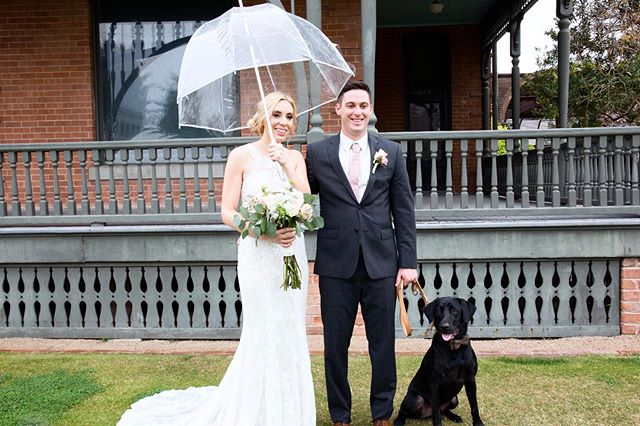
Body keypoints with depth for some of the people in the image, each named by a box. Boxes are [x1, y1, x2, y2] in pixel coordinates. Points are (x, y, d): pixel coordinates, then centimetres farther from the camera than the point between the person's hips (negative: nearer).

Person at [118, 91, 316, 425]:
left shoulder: (295, 157, 8)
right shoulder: (242, 155, -4)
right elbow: (228, 213, -7)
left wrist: (287, 166, -15)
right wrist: (265, 232, -20)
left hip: (293, 254, 5)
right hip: (258, 256, -4)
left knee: (291, 334, 11)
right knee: (264, 335, -1)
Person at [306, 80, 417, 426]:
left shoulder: (391, 152, 5)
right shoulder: (317, 153, 2)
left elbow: (403, 211, 4)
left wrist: (408, 261, 1)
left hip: (381, 262, 1)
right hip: (337, 263, 0)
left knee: (383, 342, 10)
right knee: (335, 344, 9)